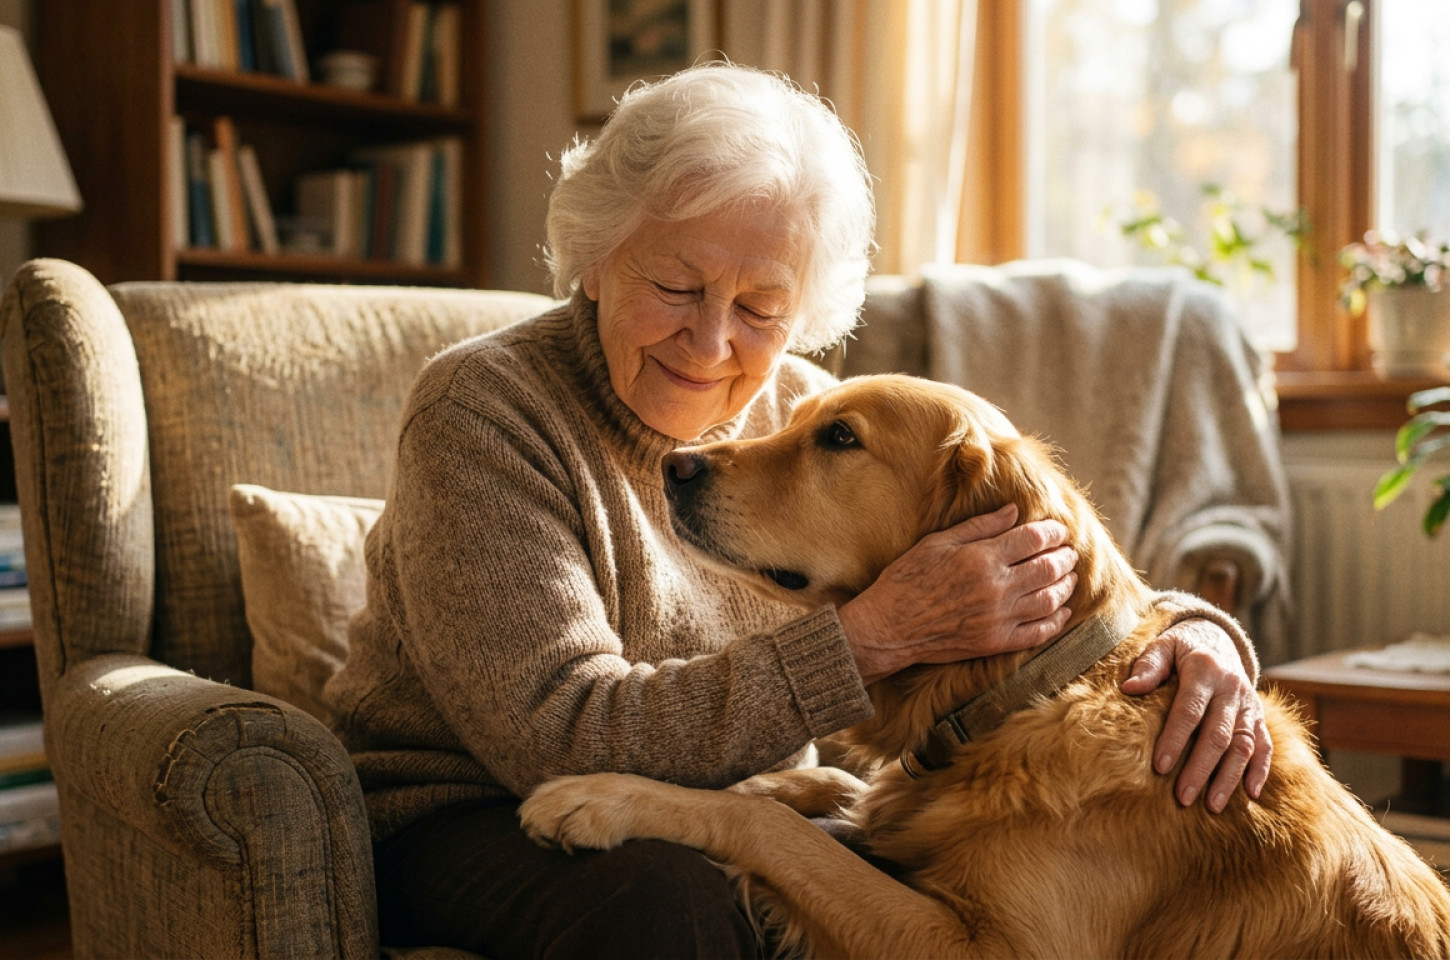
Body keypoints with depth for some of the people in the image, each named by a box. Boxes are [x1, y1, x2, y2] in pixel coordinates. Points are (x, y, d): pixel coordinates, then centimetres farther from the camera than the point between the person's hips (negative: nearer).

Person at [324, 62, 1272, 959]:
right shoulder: (483, 408, -16)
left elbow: (1053, 597, 3)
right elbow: (562, 736, -26)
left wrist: (1193, 634, -20)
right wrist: (875, 636, -33)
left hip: (738, 832, 5)